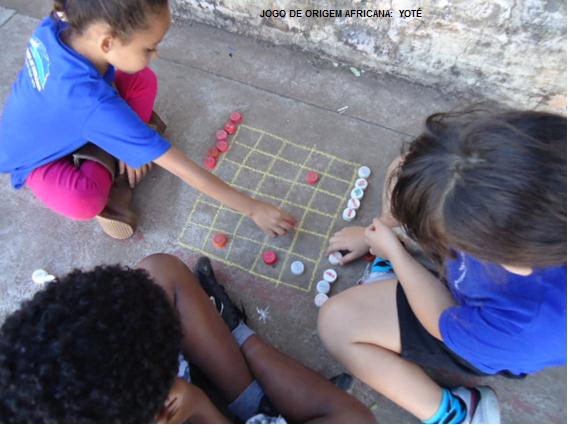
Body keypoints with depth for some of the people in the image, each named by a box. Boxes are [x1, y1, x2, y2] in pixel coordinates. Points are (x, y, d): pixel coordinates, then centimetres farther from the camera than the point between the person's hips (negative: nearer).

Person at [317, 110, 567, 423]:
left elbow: (443, 325, -21)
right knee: (406, 174, 2)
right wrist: (380, 228, 1)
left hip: (478, 331, -5)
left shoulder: (531, 324, -45)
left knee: (335, 323, -13)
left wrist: (393, 252, -12)